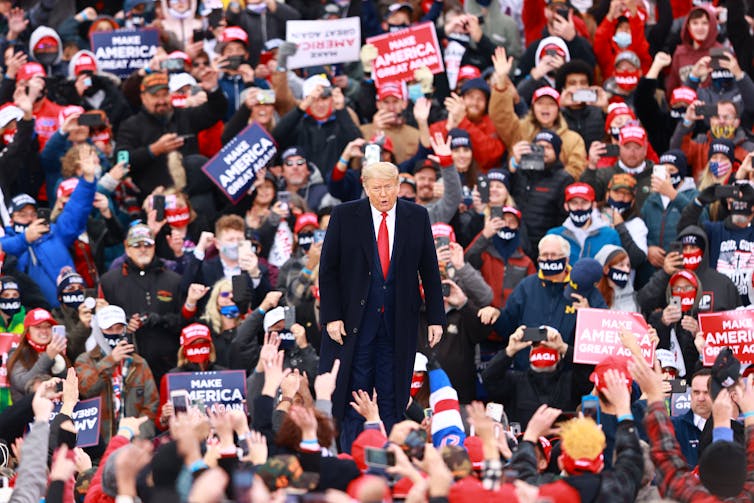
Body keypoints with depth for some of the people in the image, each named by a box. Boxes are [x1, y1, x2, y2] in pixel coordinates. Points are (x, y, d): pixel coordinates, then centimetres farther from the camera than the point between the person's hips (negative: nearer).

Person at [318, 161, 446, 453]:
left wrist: (436, 318, 4)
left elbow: (430, 271, 8)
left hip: (398, 324, 1)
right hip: (354, 321, -1)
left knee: (393, 400, 3)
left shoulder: (417, 218, 4)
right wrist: (331, 316, -7)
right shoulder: (345, 216, -1)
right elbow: (328, 269, 0)